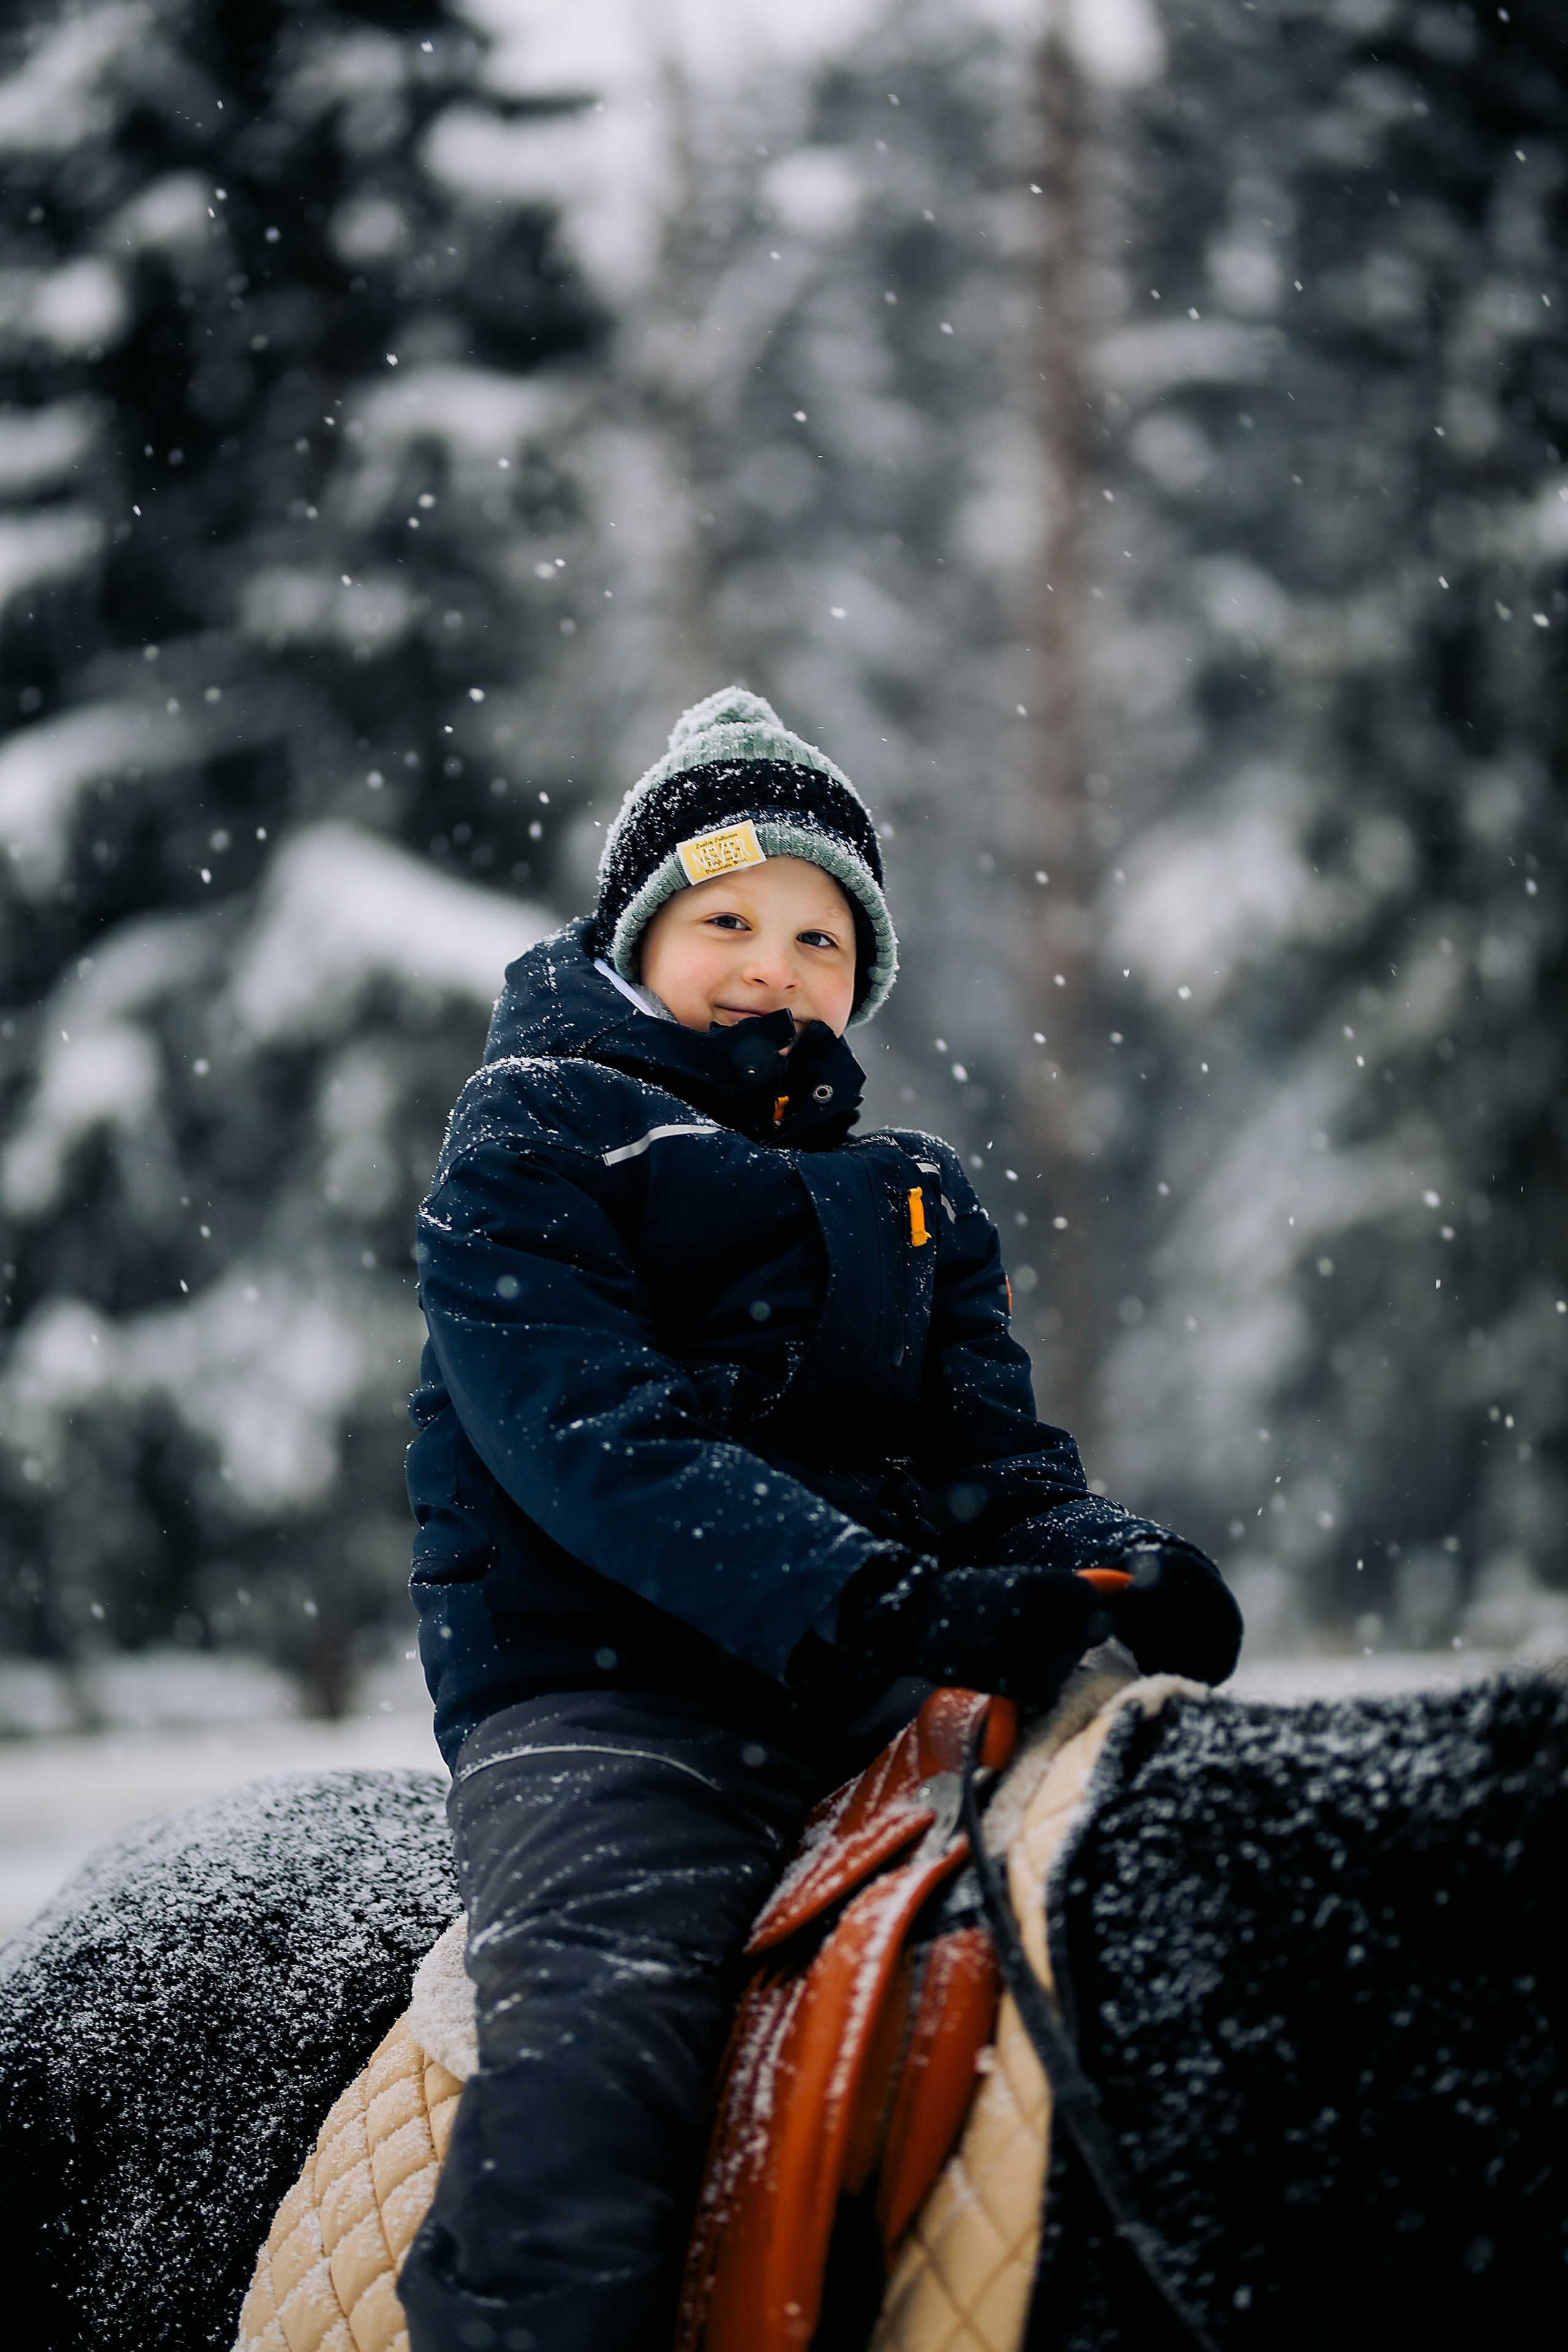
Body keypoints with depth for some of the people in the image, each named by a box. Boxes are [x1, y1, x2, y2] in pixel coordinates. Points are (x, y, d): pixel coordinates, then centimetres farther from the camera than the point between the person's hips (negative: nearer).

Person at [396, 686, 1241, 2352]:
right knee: (590, 2084, -32)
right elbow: (601, 1446, -11)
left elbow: (992, 1449, 13)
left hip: (873, 1708, 5)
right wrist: (880, 1599, -26)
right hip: (595, 1699, -5)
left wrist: (1104, 1560, -13)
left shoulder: (915, 1203, 24)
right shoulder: (528, 1149, 5)